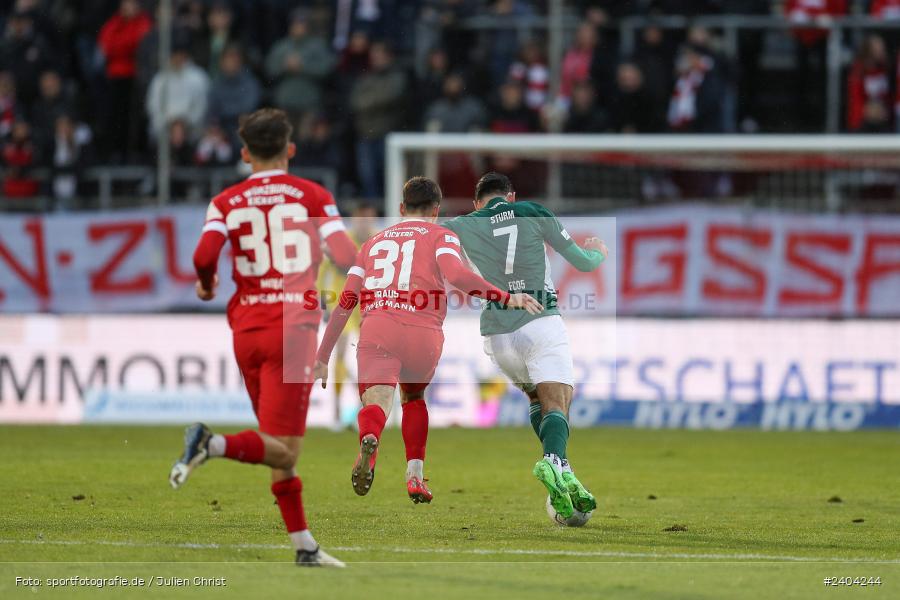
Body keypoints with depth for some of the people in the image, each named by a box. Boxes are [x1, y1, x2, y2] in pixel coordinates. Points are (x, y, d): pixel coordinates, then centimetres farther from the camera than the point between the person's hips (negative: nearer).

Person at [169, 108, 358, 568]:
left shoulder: (226, 203, 6)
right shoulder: (312, 195, 2)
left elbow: (204, 257, -10)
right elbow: (344, 256, -8)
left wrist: (206, 286, 13)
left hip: (246, 329, 4)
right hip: (294, 327, -4)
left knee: (279, 449, 15)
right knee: (283, 450, -8)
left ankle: (304, 544, 15)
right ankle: (213, 443, -34)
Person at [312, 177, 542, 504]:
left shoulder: (373, 242, 28)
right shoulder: (441, 236, 17)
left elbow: (345, 302, 23)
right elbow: (455, 275, -6)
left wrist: (322, 358, 25)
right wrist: (507, 298, -8)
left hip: (376, 329, 0)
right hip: (423, 332, 0)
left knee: (376, 403, -15)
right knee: (414, 397, 28)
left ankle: (369, 440, -51)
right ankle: (415, 475, 18)